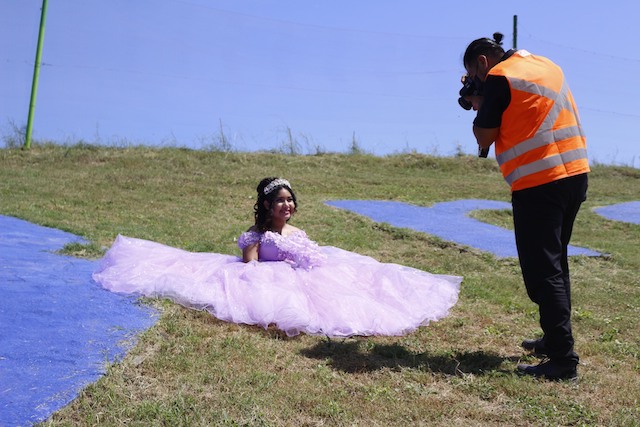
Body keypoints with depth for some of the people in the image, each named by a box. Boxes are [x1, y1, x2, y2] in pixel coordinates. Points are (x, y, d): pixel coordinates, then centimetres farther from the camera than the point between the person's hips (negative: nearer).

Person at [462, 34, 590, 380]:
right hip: (575, 173, 9)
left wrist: (479, 105, 11)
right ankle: (554, 341, 29)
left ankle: (563, 361, -4)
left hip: (539, 184, -9)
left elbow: (484, 137, -5)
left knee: (543, 272, -5)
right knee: (556, 264, 18)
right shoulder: (546, 65, 17)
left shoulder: (499, 77, -7)